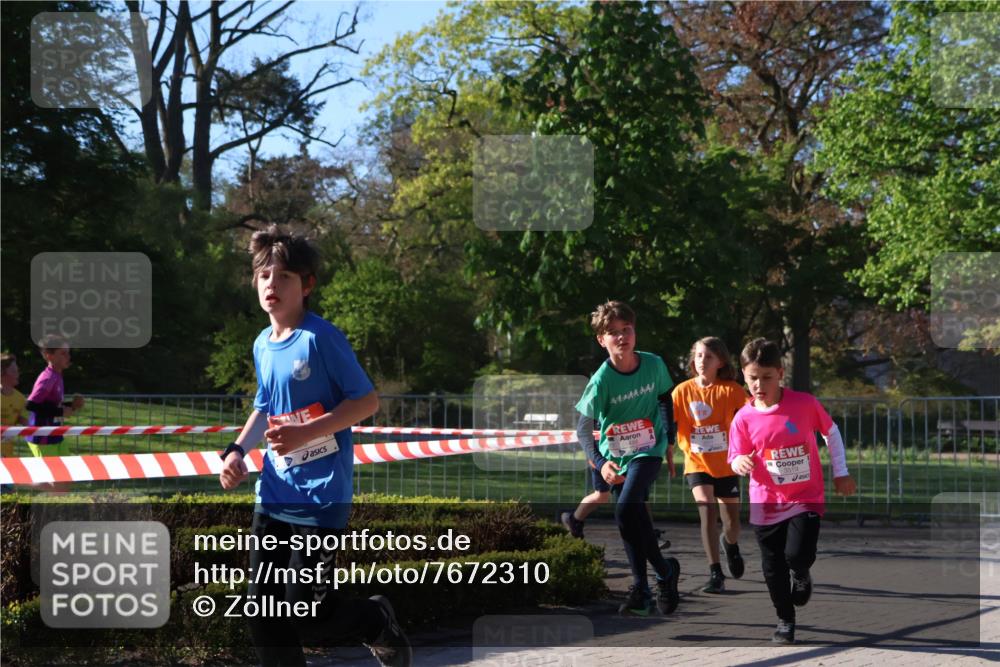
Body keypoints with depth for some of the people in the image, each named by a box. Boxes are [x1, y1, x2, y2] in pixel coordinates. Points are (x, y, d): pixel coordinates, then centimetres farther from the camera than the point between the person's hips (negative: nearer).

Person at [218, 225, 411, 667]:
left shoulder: (321, 337, -13)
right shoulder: (262, 345, 9)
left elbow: (367, 401, -13)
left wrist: (305, 433, -22)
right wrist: (238, 451, 7)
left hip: (320, 495, -7)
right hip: (273, 494, 7)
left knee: (303, 611, -7)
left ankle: (378, 623, 22)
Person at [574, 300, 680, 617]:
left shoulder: (654, 365, -10)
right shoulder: (602, 380, -15)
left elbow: (665, 400, 10)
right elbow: (583, 428, -13)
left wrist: (669, 442, 14)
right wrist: (600, 462, -28)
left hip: (648, 451, -2)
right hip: (615, 455, 2)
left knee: (626, 510, -23)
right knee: (635, 519, 9)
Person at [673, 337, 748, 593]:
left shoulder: (731, 390, -7)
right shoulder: (683, 391, -4)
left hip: (726, 465, 1)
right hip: (697, 464, 0)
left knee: (731, 522, 9)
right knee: (707, 512, -20)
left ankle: (730, 544, 47)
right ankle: (715, 574, -15)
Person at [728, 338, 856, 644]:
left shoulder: (805, 403, -10)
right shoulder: (744, 418, -8)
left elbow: (831, 432, 6)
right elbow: (736, 460, -1)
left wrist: (840, 473, 5)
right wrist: (740, 463, -25)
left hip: (806, 500, -2)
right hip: (766, 504, 2)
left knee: (797, 556, -19)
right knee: (773, 568, 6)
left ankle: (801, 575, 19)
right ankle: (785, 620, 28)